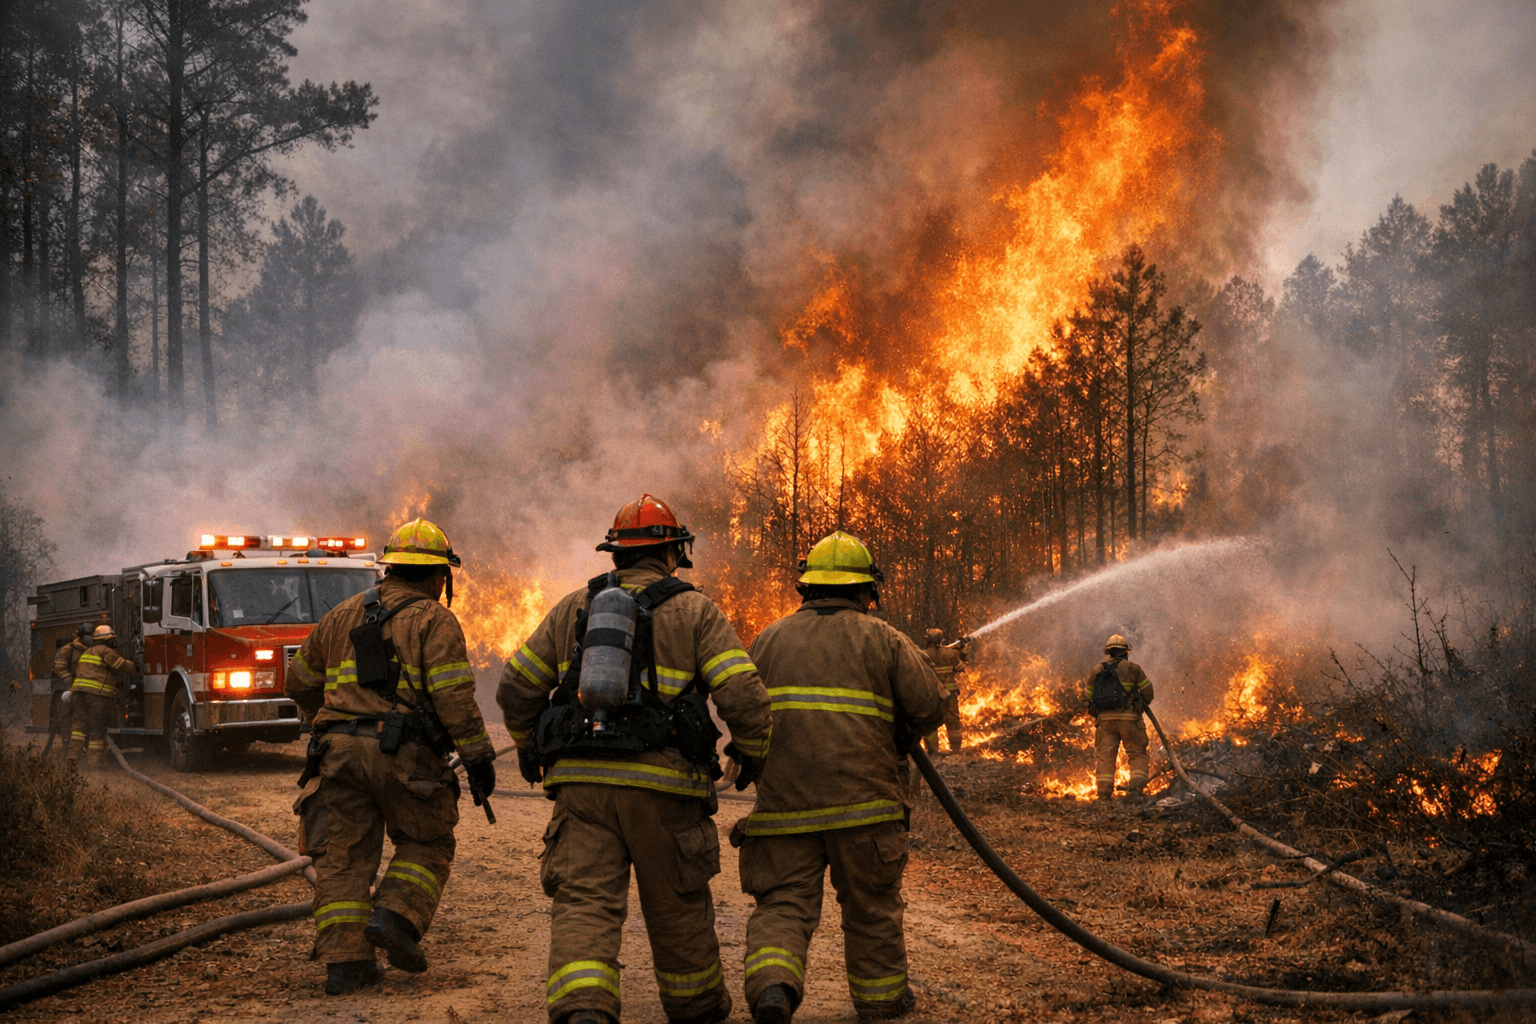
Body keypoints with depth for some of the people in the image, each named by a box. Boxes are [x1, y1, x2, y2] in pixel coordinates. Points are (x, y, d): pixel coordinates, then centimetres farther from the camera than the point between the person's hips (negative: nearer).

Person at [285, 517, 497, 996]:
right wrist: (478, 756, -8)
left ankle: (344, 959, -1)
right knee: (425, 846, 12)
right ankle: (396, 916, -10)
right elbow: (453, 696, -12)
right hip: (404, 753, -4)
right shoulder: (434, 621, 0)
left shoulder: (343, 615, 18)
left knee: (345, 856, 6)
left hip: (340, 752, 4)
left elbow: (299, 681, 28)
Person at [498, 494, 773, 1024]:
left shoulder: (573, 606, 12)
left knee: (583, 903, -4)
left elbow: (516, 688, 13)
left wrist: (527, 744, 32)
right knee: (677, 904, 17)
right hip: (661, 783, -1)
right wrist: (752, 755, 11)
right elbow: (743, 696, -7)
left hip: (579, 780, 2)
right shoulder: (695, 610, 3)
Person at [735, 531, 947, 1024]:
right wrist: (897, 739, 19)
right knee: (870, 905, 14)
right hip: (862, 798, -1)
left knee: (783, 903, 2)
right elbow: (930, 706, 1)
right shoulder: (882, 639, 4)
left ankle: (772, 983, -21)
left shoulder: (768, 639, 11)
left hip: (783, 798, 2)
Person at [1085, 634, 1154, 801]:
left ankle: (1104, 791, -2)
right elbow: (1148, 691, 3)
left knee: (1105, 755, 5)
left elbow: (1088, 695, 13)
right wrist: (1142, 704, 22)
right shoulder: (1132, 668, 1)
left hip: (1104, 718, 3)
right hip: (1128, 717, -3)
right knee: (1137, 754, 5)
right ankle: (1136, 787, -9)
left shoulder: (1098, 670, 11)